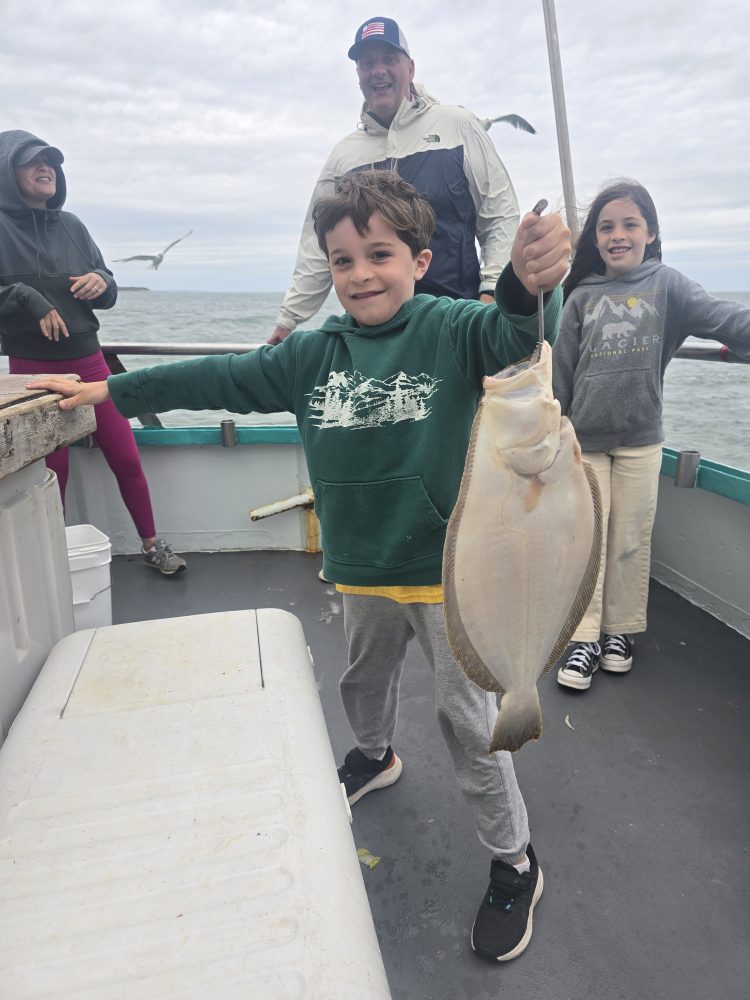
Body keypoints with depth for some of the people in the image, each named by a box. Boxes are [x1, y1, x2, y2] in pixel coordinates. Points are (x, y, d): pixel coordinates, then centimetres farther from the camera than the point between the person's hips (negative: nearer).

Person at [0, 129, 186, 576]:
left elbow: (109, 295, 14)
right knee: (53, 473, 3)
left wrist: (102, 282, -7)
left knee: (127, 460, 5)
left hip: (89, 363, 4)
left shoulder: (72, 226, 9)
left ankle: (153, 545, 19)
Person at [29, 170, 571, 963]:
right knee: (364, 681, 28)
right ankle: (374, 757, 61)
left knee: (467, 718, 7)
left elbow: (513, 338, -32)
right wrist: (111, 391, 10)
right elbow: (222, 380, 6)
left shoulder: (451, 330, -12)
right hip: (362, 571, 5)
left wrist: (529, 287, -56)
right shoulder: (314, 354, -1)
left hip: (447, 570, -4)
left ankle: (514, 864, 29)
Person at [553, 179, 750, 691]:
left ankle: (620, 630, 23)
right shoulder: (582, 297, 6)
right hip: (585, 441, 1)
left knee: (631, 541, 7)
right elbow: (561, 371, 7)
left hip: (641, 440, -1)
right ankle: (585, 638, 11)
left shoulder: (665, 283, 3)